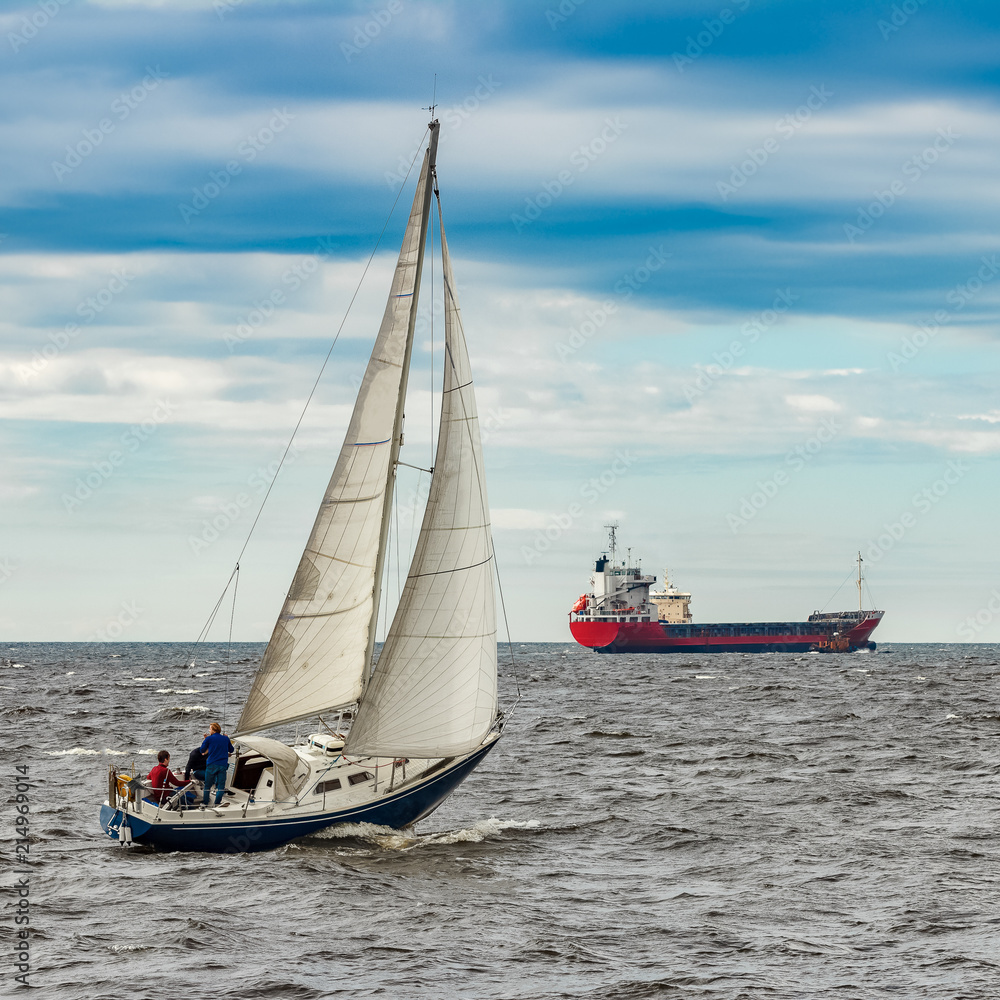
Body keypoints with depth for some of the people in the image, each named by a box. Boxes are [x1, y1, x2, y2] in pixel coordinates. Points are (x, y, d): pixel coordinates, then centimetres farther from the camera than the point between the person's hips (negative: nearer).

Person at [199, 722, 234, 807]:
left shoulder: (209, 739, -2)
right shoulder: (226, 739, 7)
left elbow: (202, 750, 9)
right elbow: (231, 750, 22)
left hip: (211, 765, -2)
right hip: (223, 765, 2)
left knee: (207, 785, 10)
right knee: (221, 785, 2)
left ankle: (205, 803, 13)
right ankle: (217, 804, -5)